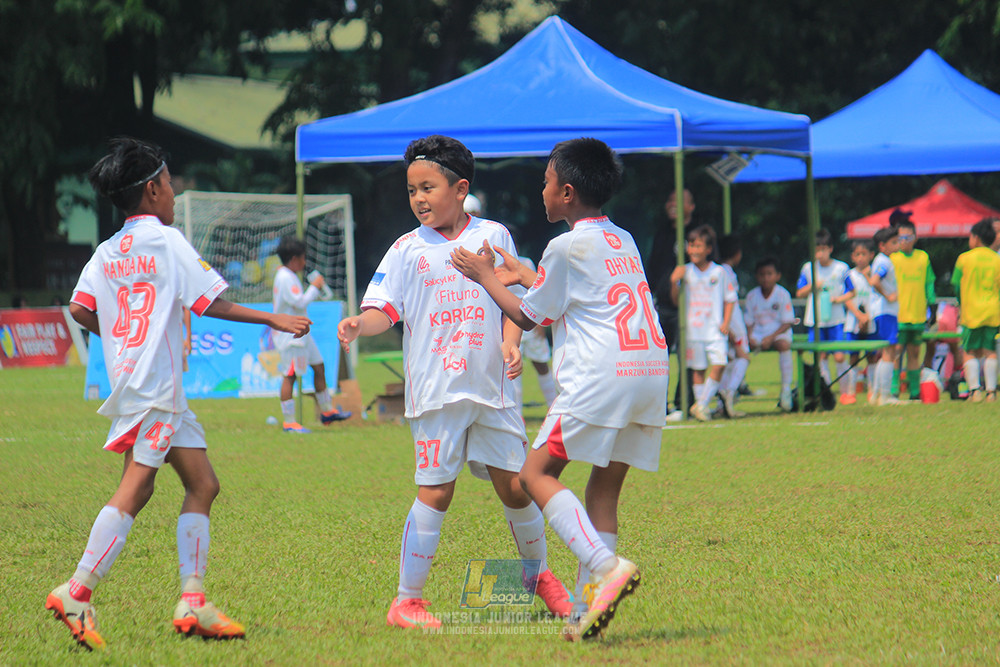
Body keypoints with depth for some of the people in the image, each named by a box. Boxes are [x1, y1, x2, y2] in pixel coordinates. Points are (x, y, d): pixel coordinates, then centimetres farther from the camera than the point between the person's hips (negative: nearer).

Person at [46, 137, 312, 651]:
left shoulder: (107, 252, 14)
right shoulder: (166, 241, -6)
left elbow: (79, 308, 3)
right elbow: (210, 303, -9)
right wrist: (273, 319, -2)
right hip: (154, 383, -8)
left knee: (202, 484, 9)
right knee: (134, 489, -11)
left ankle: (192, 601, 4)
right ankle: (76, 593, -16)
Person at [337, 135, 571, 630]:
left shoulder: (493, 236, 7)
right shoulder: (407, 249, 3)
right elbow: (384, 309, -4)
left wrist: (510, 344, -6)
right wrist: (359, 325, -26)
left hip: (491, 386, 2)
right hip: (436, 389, -2)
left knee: (515, 487, 4)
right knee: (435, 491, -7)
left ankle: (540, 575, 29)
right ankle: (407, 600, 1)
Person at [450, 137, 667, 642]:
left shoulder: (567, 246, -2)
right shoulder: (623, 241, 21)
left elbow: (528, 317, 7)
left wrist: (486, 277, 22)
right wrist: (526, 276, 46)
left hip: (601, 374, -8)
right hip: (652, 371, 8)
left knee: (537, 473, -3)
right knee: (603, 488, 11)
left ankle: (607, 567, -22)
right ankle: (588, 607, 4)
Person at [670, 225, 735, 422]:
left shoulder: (719, 272, 3)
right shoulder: (686, 272, 4)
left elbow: (729, 299, 9)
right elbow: (675, 299, 6)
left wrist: (725, 323, -1)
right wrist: (674, 282, -12)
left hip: (715, 329, -1)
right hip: (694, 329, 1)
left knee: (719, 364, -14)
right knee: (698, 368, 3)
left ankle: (702, 405, -6)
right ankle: (699, 404, 12)